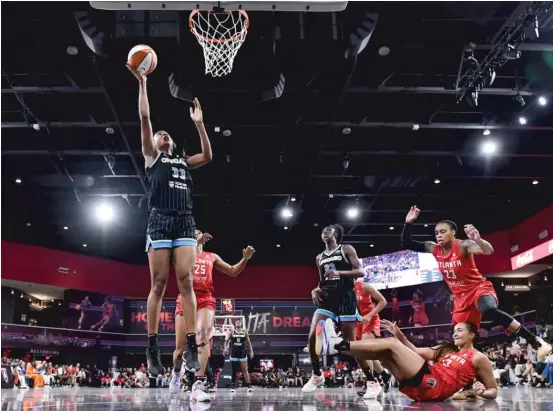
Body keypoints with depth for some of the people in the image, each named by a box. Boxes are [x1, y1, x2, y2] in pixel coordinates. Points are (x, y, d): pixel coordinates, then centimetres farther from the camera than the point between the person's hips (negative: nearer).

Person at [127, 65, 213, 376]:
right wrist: (142, 83, 10)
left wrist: (199, 124, 15)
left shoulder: (184, 162, 27)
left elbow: (209, 156, 13)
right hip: (160, 221, -3)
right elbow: (145, 118, 10)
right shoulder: (151, 156, 17)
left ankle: (191, 347, -10)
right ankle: (153, 348, 2)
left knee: (186, 282, -7)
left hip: (185, 222, 3)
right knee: (159, 284, -5)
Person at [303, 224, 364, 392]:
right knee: (312, 335, -11)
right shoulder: (320, 258, 19)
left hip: (345, 297, -5)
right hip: (327, 297, 5)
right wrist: (315, 290, 4)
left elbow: (361, 271, -7)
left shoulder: (346, 249, 3)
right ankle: (316, 376, 6)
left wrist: (339, 273, -21)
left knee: (350, 341, -5)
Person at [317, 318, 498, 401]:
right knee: (382, 351, -3)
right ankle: (336, 346, -15)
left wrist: (481, 392, -14)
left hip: (434, 388, -7)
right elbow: (415, 351, 26)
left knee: (391, 344, -15)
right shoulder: (447, 349, 27)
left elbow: (493, 390, 8)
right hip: (419, 387, 7)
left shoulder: (479, 358, 9)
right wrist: (399, 334, 16)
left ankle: (339, 345, -20)